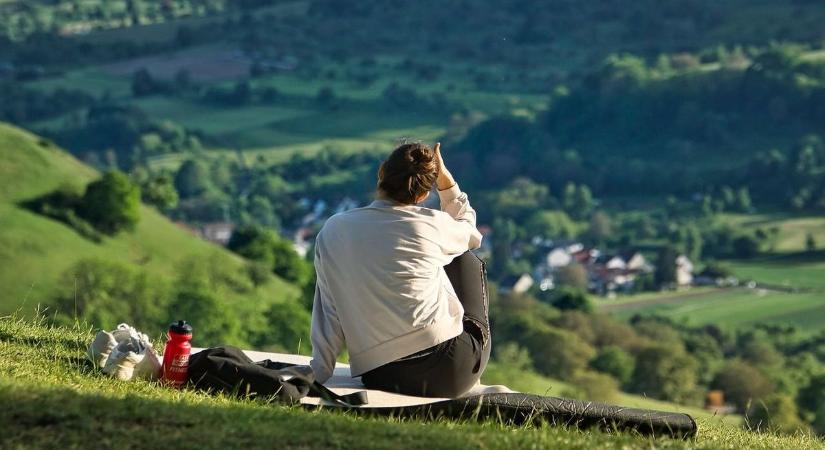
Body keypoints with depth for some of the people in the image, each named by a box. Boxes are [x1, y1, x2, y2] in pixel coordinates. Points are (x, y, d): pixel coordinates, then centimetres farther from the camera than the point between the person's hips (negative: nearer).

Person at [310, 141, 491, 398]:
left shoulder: (332, 231, 2)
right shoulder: (432, 225, -4)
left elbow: (328, 313, 4)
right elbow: (469, 231, 22)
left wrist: (319, 376, 9)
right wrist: (444, 178, 21)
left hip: (377, 378, 3)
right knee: (465, 259, 23)